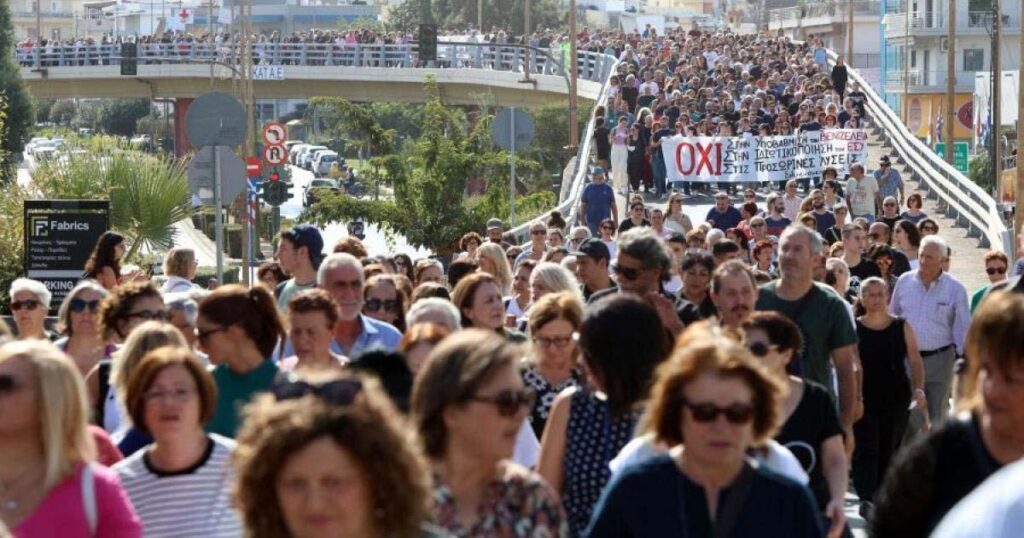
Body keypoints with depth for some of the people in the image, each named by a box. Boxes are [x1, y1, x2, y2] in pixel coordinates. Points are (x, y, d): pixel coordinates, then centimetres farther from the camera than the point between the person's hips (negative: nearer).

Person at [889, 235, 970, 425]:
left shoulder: (955, 288, -3)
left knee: (938, 415, 7)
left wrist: (962, 358, -4)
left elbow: (962, 327, 0)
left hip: (939, 358, -2)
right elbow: (892, 316, 13)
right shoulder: (904, 281, 4)